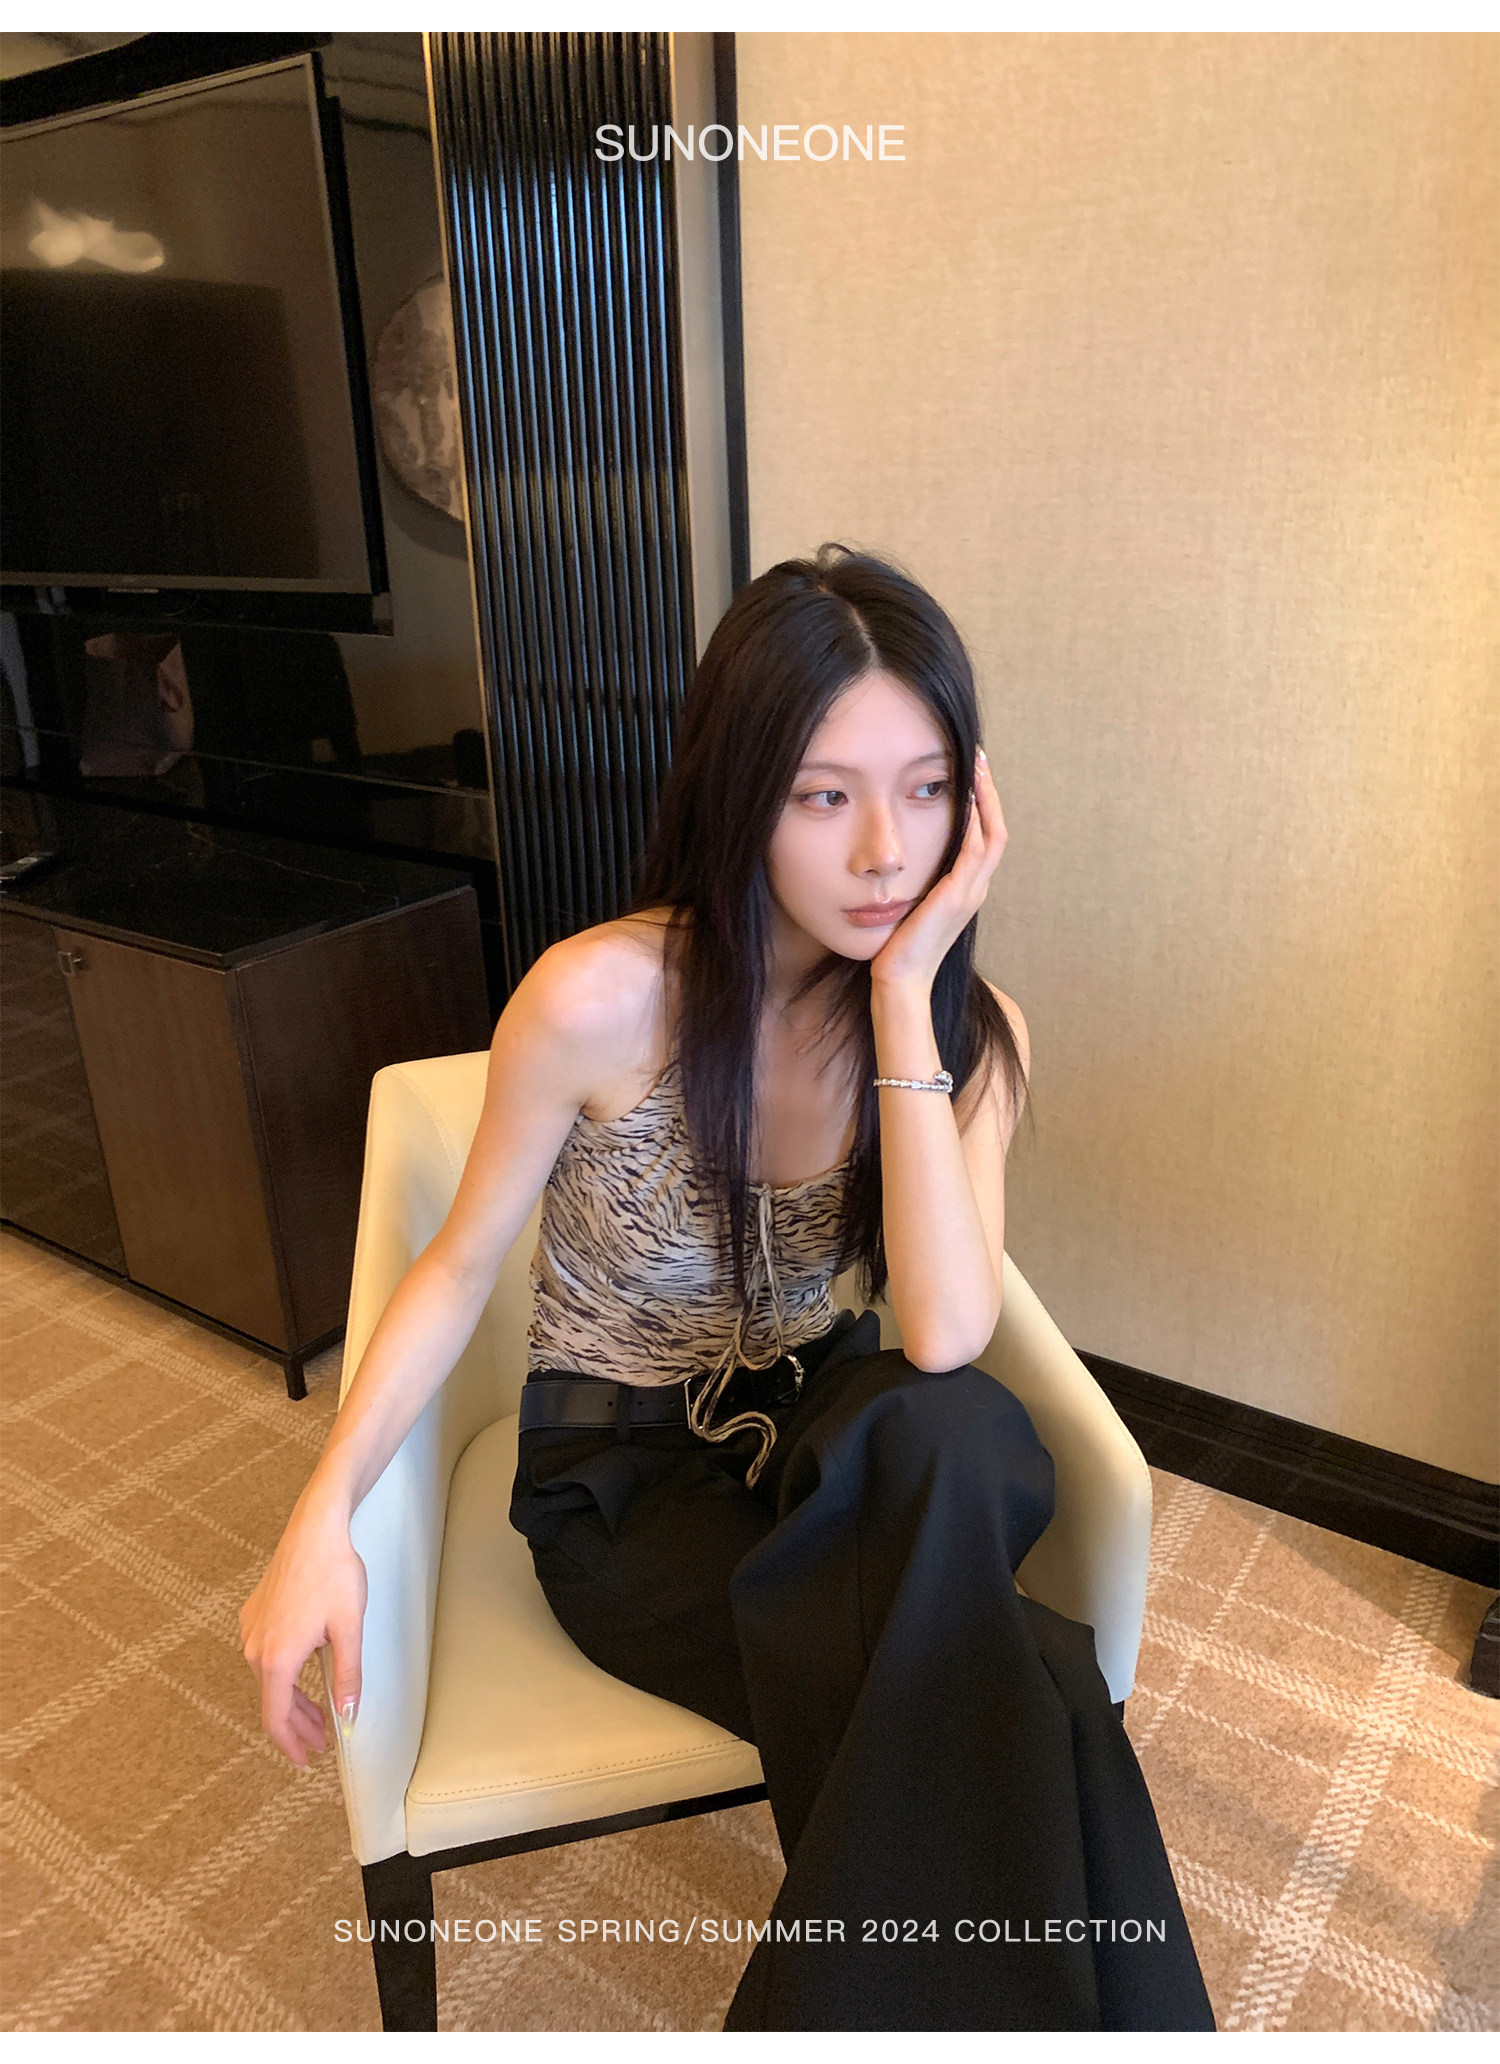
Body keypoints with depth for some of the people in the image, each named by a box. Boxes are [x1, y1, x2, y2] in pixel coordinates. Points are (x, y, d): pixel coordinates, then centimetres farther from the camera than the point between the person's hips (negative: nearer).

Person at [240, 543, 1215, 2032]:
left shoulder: (967, 1034, -10)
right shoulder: (599, 999, -21)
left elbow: (943, 1340, -25)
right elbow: (461, 1264, -8)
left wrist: (904, 1000, -28)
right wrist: (323, 1518, -21)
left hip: (820, 1446, 4)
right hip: (621, 1479, -3)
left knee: (964, 1434, -34)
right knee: (1031, 1697, -27)